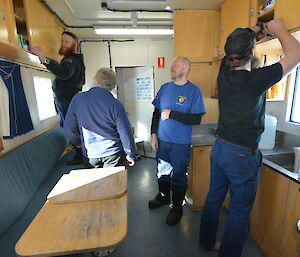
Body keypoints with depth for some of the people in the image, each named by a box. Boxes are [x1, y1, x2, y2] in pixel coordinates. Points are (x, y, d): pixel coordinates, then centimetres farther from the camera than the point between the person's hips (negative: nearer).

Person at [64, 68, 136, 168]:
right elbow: (126, 134, -15)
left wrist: (78, 142, 19)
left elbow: (69, 128, -1)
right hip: (113, 153, -3)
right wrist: (130, 156, -1)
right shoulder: (115, 105, -19)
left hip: (91, 153, 3)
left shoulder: (77, 99, -9)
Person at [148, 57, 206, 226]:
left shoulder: (194, 90, -9)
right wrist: (154, 134, 3)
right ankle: (163, 196, 45)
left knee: (178, 176, 10)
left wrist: (171, 114, -19)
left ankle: (177, 207, 32)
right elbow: (156, 112, 9)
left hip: (181, 143, -4)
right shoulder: (165, 88, 5)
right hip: (162, 140, 5)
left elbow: (197, 119, -16)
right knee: (162, 171, 20)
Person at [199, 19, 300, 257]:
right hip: (242, 156, -6)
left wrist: (253, 30, 24)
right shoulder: (256, 80, -19)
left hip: (219, 148, 7)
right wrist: (278, 29, 9)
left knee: (214, 198, 21)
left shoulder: (224, 73, -2)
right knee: (240, 211, 12)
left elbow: (236, 44, 20)